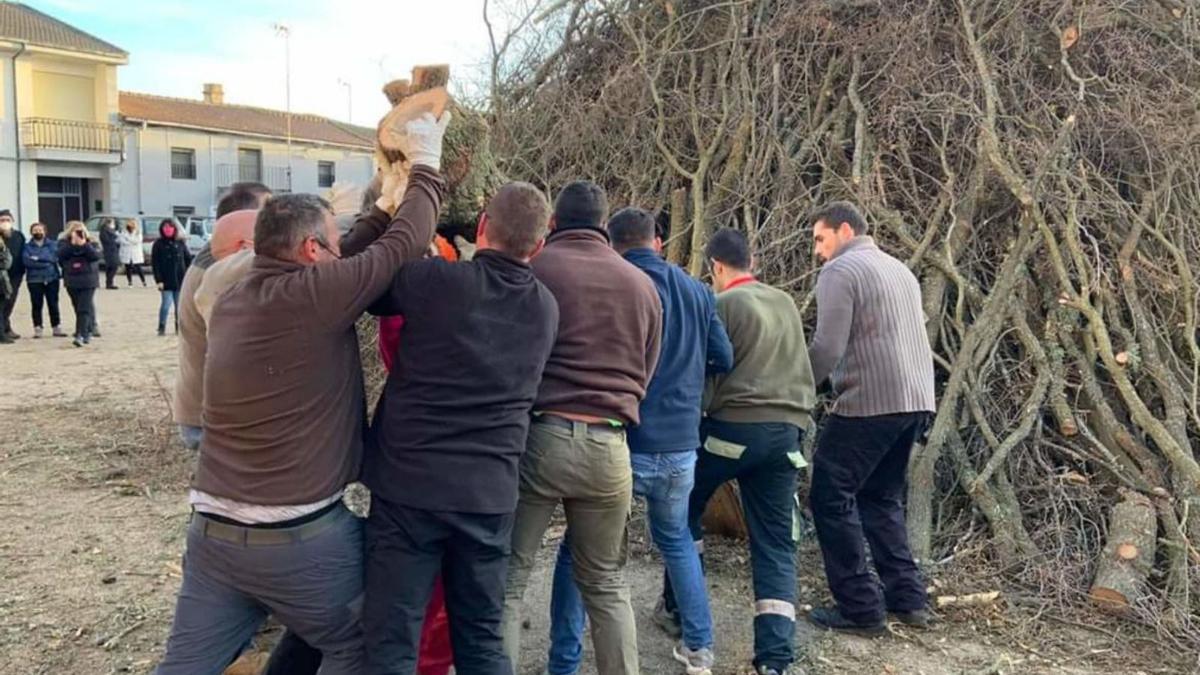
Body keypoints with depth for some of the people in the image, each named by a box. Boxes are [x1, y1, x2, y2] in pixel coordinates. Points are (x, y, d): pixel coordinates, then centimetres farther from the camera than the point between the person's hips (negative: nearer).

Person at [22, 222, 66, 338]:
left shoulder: (53, 244, 8)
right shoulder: (27, 246, 5)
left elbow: (54, 258, -7)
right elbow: (27, 261, -10)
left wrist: (37, 259, -11)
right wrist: (46, 263, -13)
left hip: (52, 278, 1)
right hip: (34, 280, -1)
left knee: (53, 304, 4)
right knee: (37, 305, 0)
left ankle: (56, 328, 9)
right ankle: (37, 329, 5)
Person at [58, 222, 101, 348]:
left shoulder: (90, 244, 4)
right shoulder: (66, 245, 9)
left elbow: (96, 256, -15)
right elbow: (60, 256, -10)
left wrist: (84, 244, -20)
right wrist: (72, 244, -14)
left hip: (88, 282, -3)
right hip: (72, 283, 3)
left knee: (84, 309, -12)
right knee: (78, 309, 9)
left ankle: (80, 335, -17)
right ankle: (87, 332, 20)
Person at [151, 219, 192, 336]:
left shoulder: (180, 243, 8)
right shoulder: (158, 244, 1)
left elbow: (188, 259, 11)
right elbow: (155, 264, -2)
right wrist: (158, 280, -9)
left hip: (180, 280, 3)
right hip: (166, 281, -2)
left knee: (180, 305, 6)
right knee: (166, 303, -8)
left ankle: (179, 327, 18)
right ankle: (161, 328, 4)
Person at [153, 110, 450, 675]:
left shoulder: (231, 300, 6)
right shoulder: (313, 295, -17)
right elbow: (404, 244, -8)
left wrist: (384, 207, 24)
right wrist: (425, 167, 7)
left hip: (212, 532, 7)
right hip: (300, 539, -7)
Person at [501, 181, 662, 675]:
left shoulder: (530, 269, 0)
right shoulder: (643, 284, 12)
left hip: (538, 435, -3)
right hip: (609, 444, 4)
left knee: (508, 580, 7)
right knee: (607, 585, 17)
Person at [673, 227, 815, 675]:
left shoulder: (723, 303, -4)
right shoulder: (786, 303, 16)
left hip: (734, 426, -5)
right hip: (787, 430, 5)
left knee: (685, 507, 20)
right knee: (776, 543, 4)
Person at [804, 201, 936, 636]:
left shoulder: (840, 271, -6)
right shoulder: (899, 269, 21)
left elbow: (827, 349, -15)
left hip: (868, 404, -9)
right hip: (916, 402, 9)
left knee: (832, 499, 1)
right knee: (883, 498, 20)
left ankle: (859, 608, 2)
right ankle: (908, 599, 18)